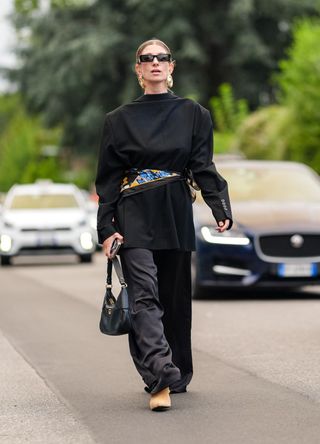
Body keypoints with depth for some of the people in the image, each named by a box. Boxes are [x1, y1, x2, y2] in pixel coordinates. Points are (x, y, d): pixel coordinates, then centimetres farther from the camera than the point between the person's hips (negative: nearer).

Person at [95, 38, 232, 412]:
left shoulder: (193, 114, 9)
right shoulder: (120, 119, 7)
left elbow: (203, 168, 4)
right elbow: (108, 179, 5)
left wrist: (221, 208, -11)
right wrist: (106, 229, -4)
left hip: (176, 217, 2)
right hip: (135, 219, -2)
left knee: (176, 298, 8)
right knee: (144, 296, -15)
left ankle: (177, 376, 21)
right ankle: (160, 381, -24)